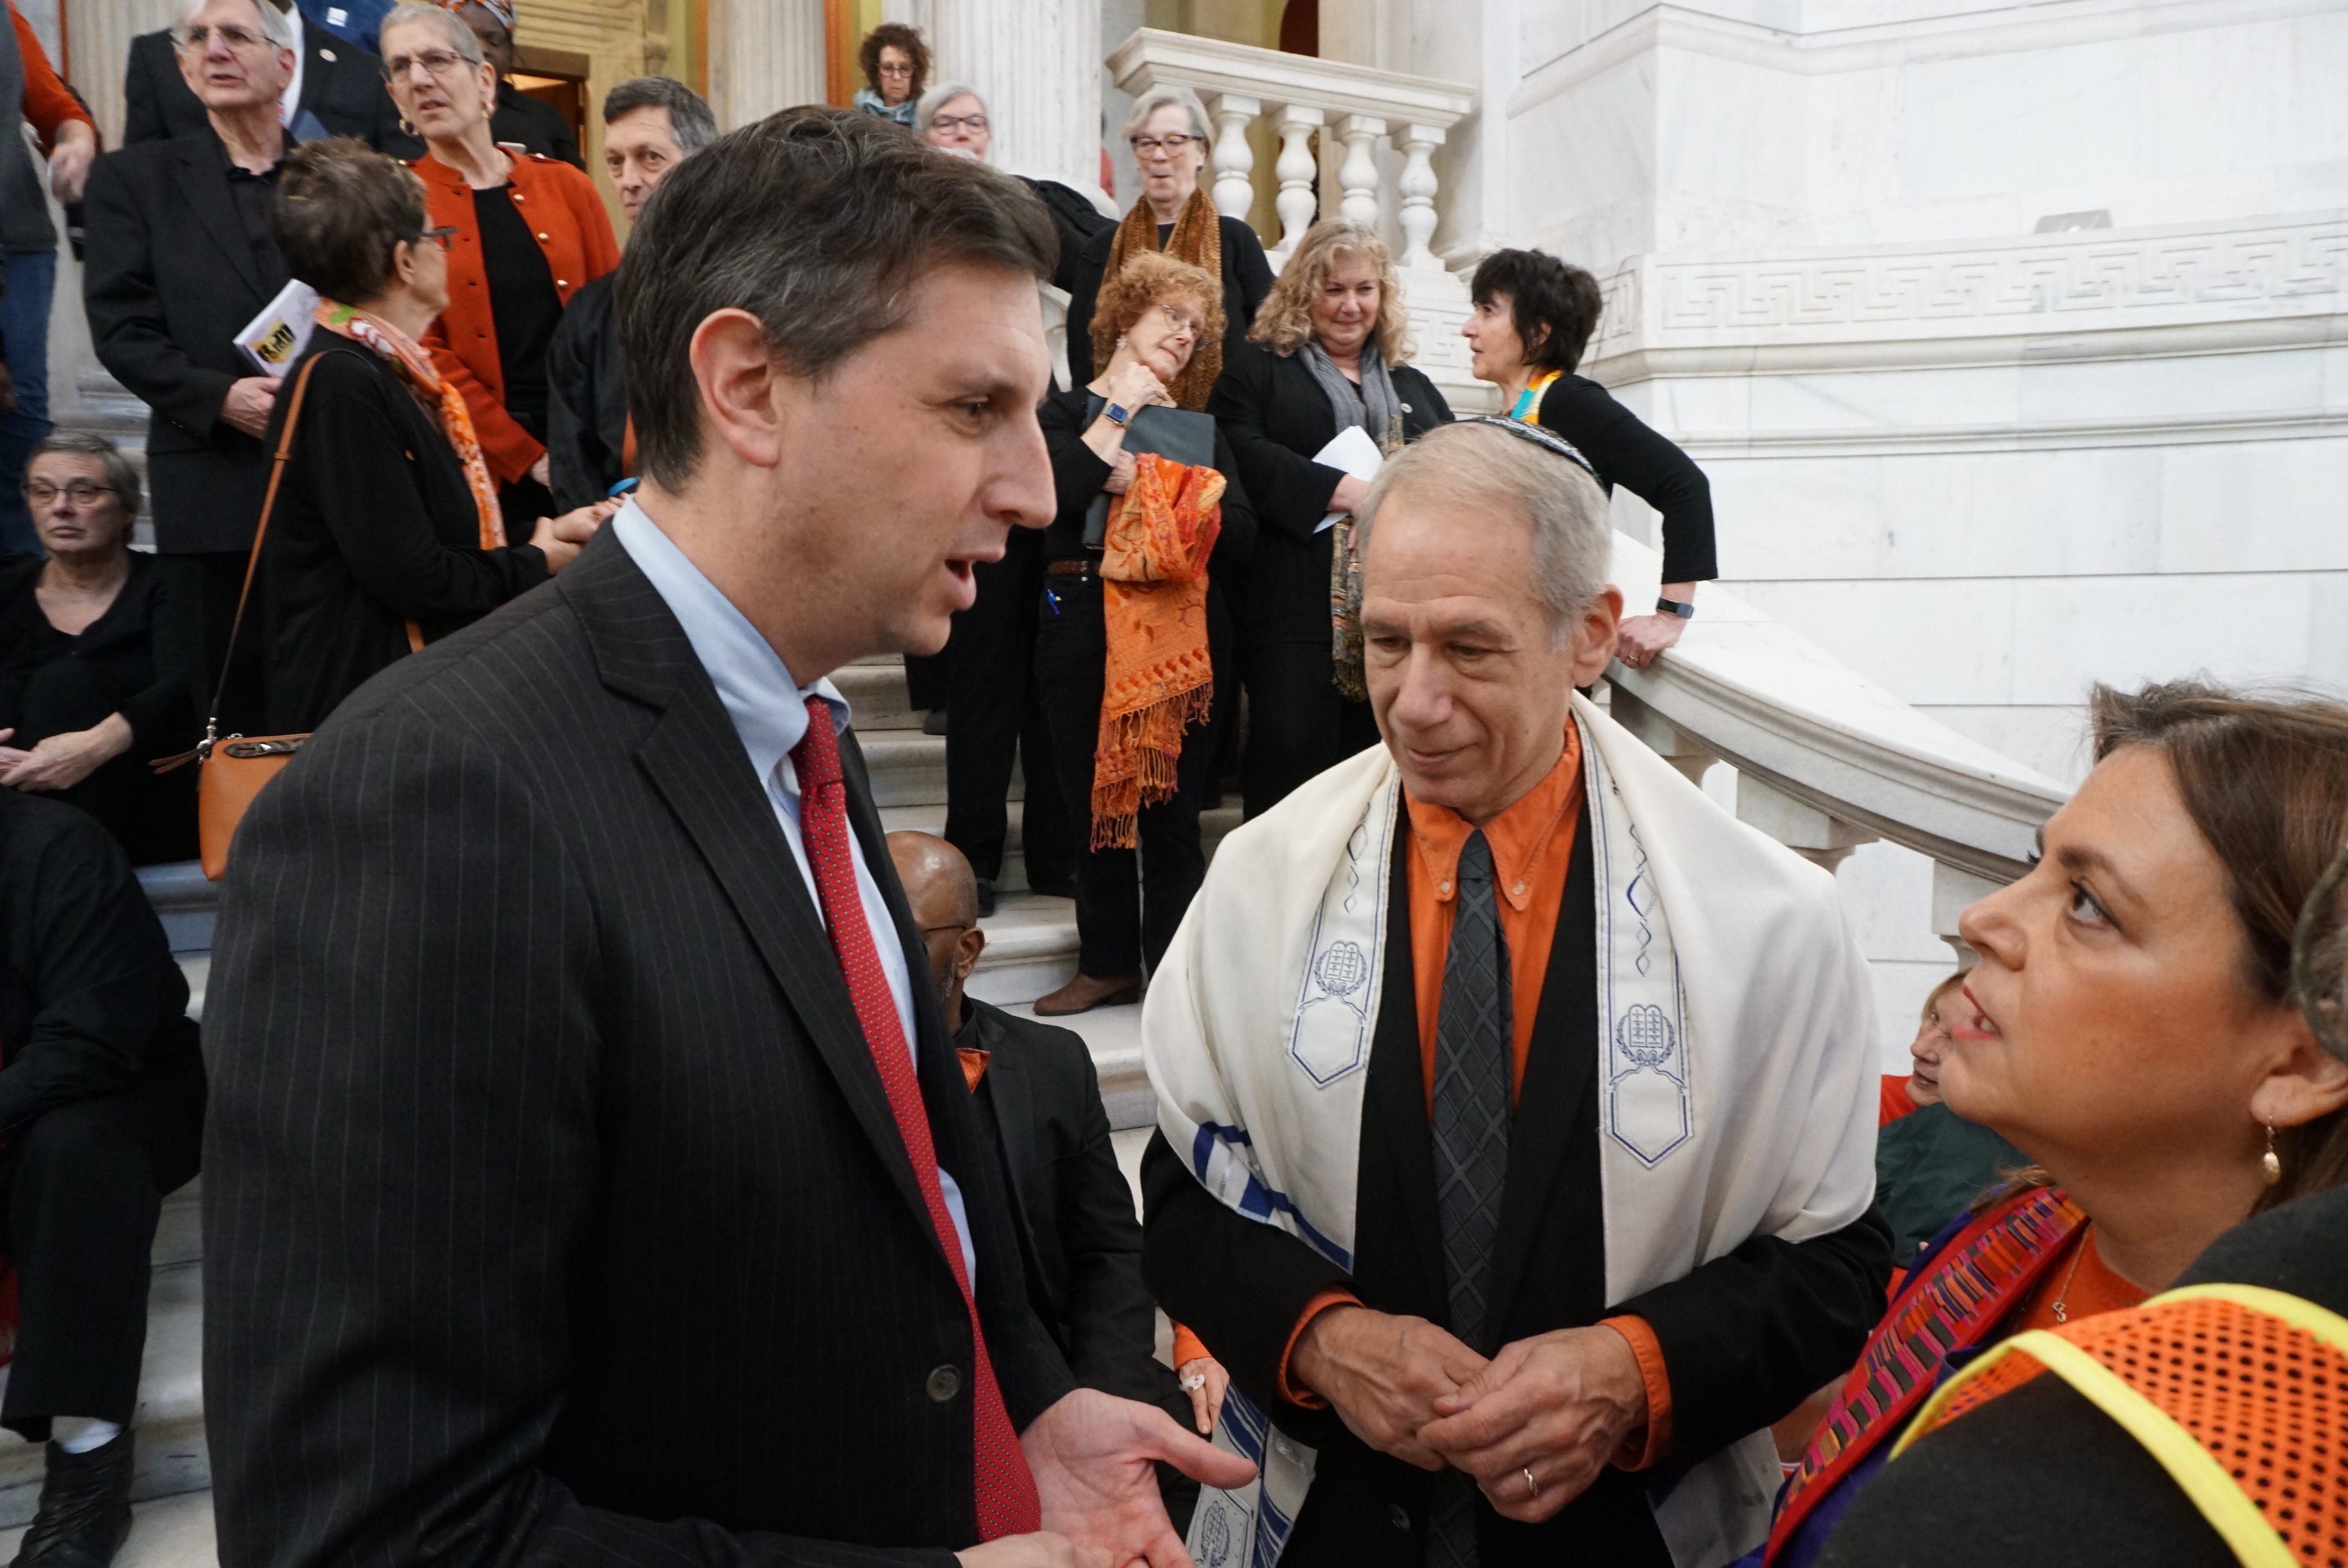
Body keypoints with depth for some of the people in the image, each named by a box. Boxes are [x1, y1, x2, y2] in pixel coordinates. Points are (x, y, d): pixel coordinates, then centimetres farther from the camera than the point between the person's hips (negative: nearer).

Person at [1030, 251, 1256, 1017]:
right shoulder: (1067, 410, 7)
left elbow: (1240, 533, 0)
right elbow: (1048, 494, -16)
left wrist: (1146, 488, -9)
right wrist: (1116, 413, -8)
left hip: (1184, 629, 1)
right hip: (1084, 626, -1)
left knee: (1171, 808, 1)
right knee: (1094, 801, 6)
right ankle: (1108, 962, 19)